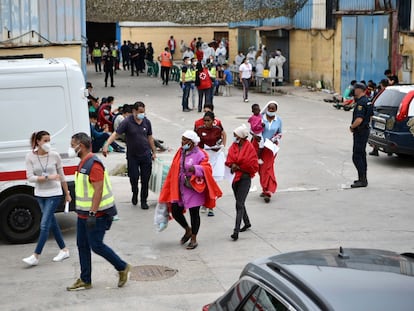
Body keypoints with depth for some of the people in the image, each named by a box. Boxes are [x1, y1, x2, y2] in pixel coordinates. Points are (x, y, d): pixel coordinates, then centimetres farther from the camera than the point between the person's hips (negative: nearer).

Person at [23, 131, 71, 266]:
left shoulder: (55, 156, -8)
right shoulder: (30, 157, -7)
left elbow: (62, 176, 2)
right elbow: (30, 177, -12)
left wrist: (67, 194, 8)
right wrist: (48, 177, -23)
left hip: (54, 194, -3)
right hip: (40, 194, 3)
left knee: (44, 224, -8)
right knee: (52, 223, 11)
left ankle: (36, 256, -4)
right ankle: (64, 250, 24)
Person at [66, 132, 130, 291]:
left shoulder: (93, 164, -19)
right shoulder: (83, 163, 14)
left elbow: (98, 190, -24)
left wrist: (92, 214, -27)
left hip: (96, 214, -10)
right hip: (84, 213, 10)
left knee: (96, 245, -6)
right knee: (82, 245, 10)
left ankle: (122, 267, 11)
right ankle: (85, 281, 17)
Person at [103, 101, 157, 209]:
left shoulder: (147, 122, 2)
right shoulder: (127, 122, -10)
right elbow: (116, 134, -17)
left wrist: (153, 152, 14)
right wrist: (106, 145, -30)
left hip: (145, 155, 2)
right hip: (132, 155, -2)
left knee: (145, 179, 3)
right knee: (133, 178, 0)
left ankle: (143, 201, 17)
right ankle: (134, 194, 31)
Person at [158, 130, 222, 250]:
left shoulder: (200, 154, -10)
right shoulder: (180, 152, 8)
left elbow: (207, 169, -19)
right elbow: (174, 170, 14)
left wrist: (195, 168, -36)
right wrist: (170, 187, 14)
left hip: (193, 189, -6)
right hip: (179, 189, 6)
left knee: (194, 213, 3)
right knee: (176, 212, 7)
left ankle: (193, 239, 18)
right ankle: (188, 230, 33)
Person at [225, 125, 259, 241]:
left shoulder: (250, 148, -12)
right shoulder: (233, 146, 4)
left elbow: (253, 166, -10)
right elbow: (229, 160, 8)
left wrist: (239, 167, -13)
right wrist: (233, 165, -14)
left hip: (245, 178, -7)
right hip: (235, 177, 7)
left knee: (239, 205, -12)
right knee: (240, 203, 19)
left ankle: (236, 231, -15)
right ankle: (247, 223, 40)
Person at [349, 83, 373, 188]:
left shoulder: (361, 103, -21)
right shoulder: (367, 101, 12)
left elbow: (359, 120, -28)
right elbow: (370, 116, 24)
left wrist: (352, 127, -12)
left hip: (360, 132, -11)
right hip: (365, 130, 11)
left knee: (357, 157, -9)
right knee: (362, 155, 17)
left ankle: (362, 180, -10)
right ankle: (363, 178, 23)